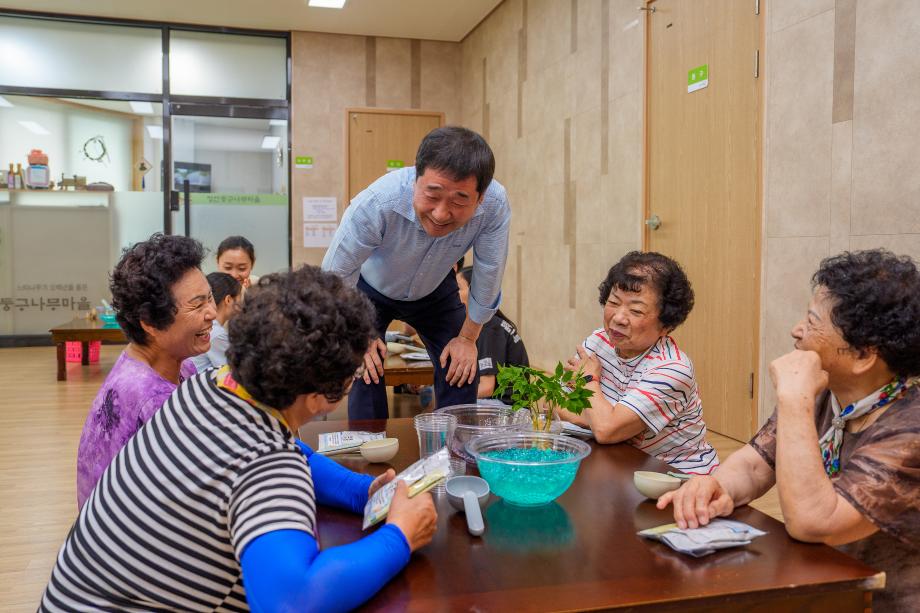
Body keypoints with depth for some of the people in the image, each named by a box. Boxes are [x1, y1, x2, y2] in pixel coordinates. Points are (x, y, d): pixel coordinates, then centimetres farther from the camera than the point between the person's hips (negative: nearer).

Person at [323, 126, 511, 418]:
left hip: (435, 289, 2)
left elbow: (488, 277, -17)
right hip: (371, 288, -2)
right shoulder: (376, 204, -41)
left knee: (461, 370, -3)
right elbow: (336, 274, -24)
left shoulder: (495, 204, -35)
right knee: (367, 371, -14)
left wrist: (468, 338, -6)